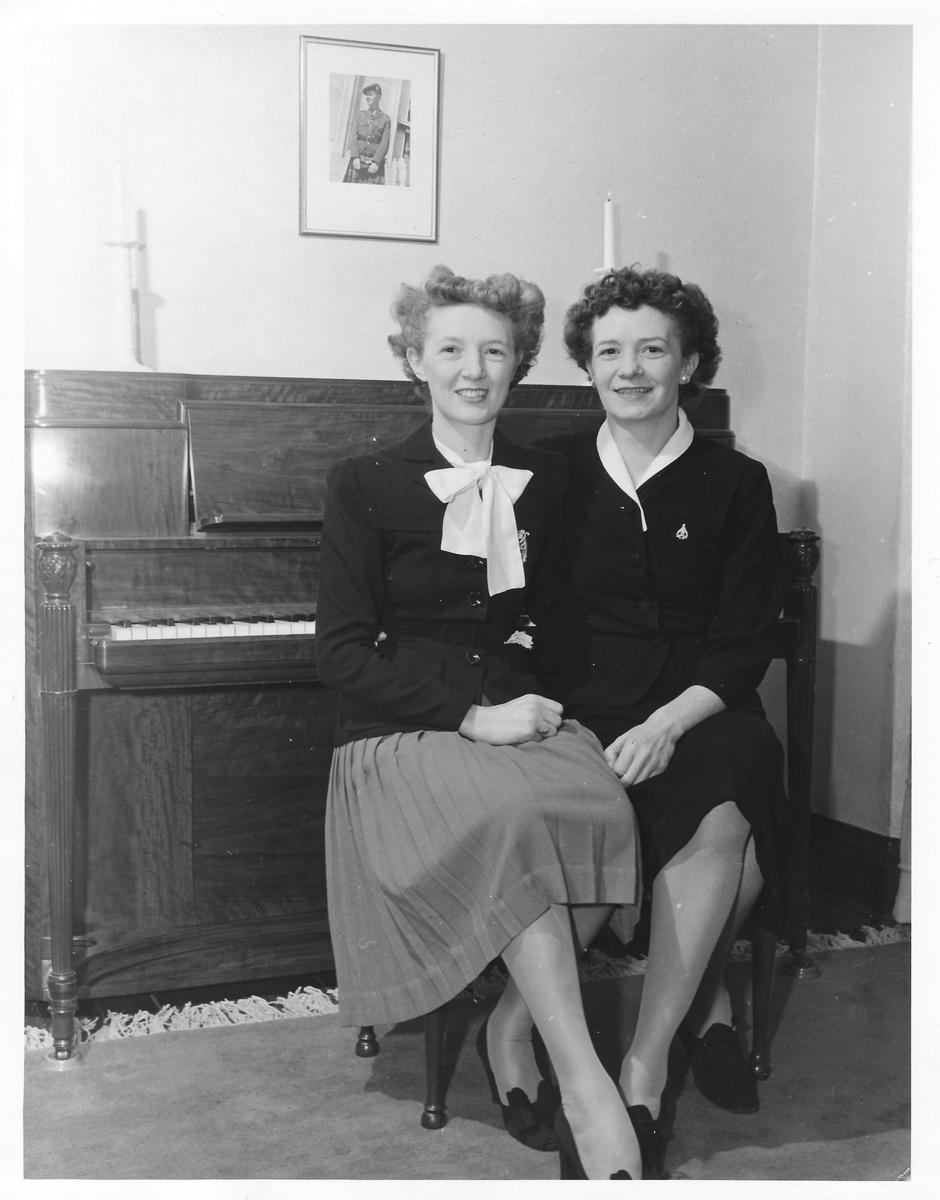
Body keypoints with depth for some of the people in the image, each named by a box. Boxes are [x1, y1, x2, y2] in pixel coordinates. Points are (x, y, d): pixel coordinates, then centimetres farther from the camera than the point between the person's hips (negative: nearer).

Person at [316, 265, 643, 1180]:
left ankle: (511, 1029, -9)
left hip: (520, 718, 4)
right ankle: (586, 1086, -25)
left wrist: (534, 695, -4)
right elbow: (343, 653, -5)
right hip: (405, 734, -3)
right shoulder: (364, 485, 2)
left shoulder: (546, 482, 15)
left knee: (606, 811, -29)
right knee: (515, 818, -35)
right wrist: (472, 711, -16)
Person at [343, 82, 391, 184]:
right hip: (358, 160, 2)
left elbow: (385, 143, -1)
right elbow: (353, 137, 6)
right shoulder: (360, 114, 14)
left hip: (375, 162, -2)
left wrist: (376, 162, -13)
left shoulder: (385, 119, 7)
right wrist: (355, 158, -8)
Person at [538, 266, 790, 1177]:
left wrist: (667, 724, -15)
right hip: (587, 716, 0)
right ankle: (704, 1003, -5)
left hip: (700, 717, 1)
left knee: (721, 821, -32)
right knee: (723, 831, -30)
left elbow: (744, 648, 1)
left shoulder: (736, 485, 8)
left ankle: (641, 1077, -19)